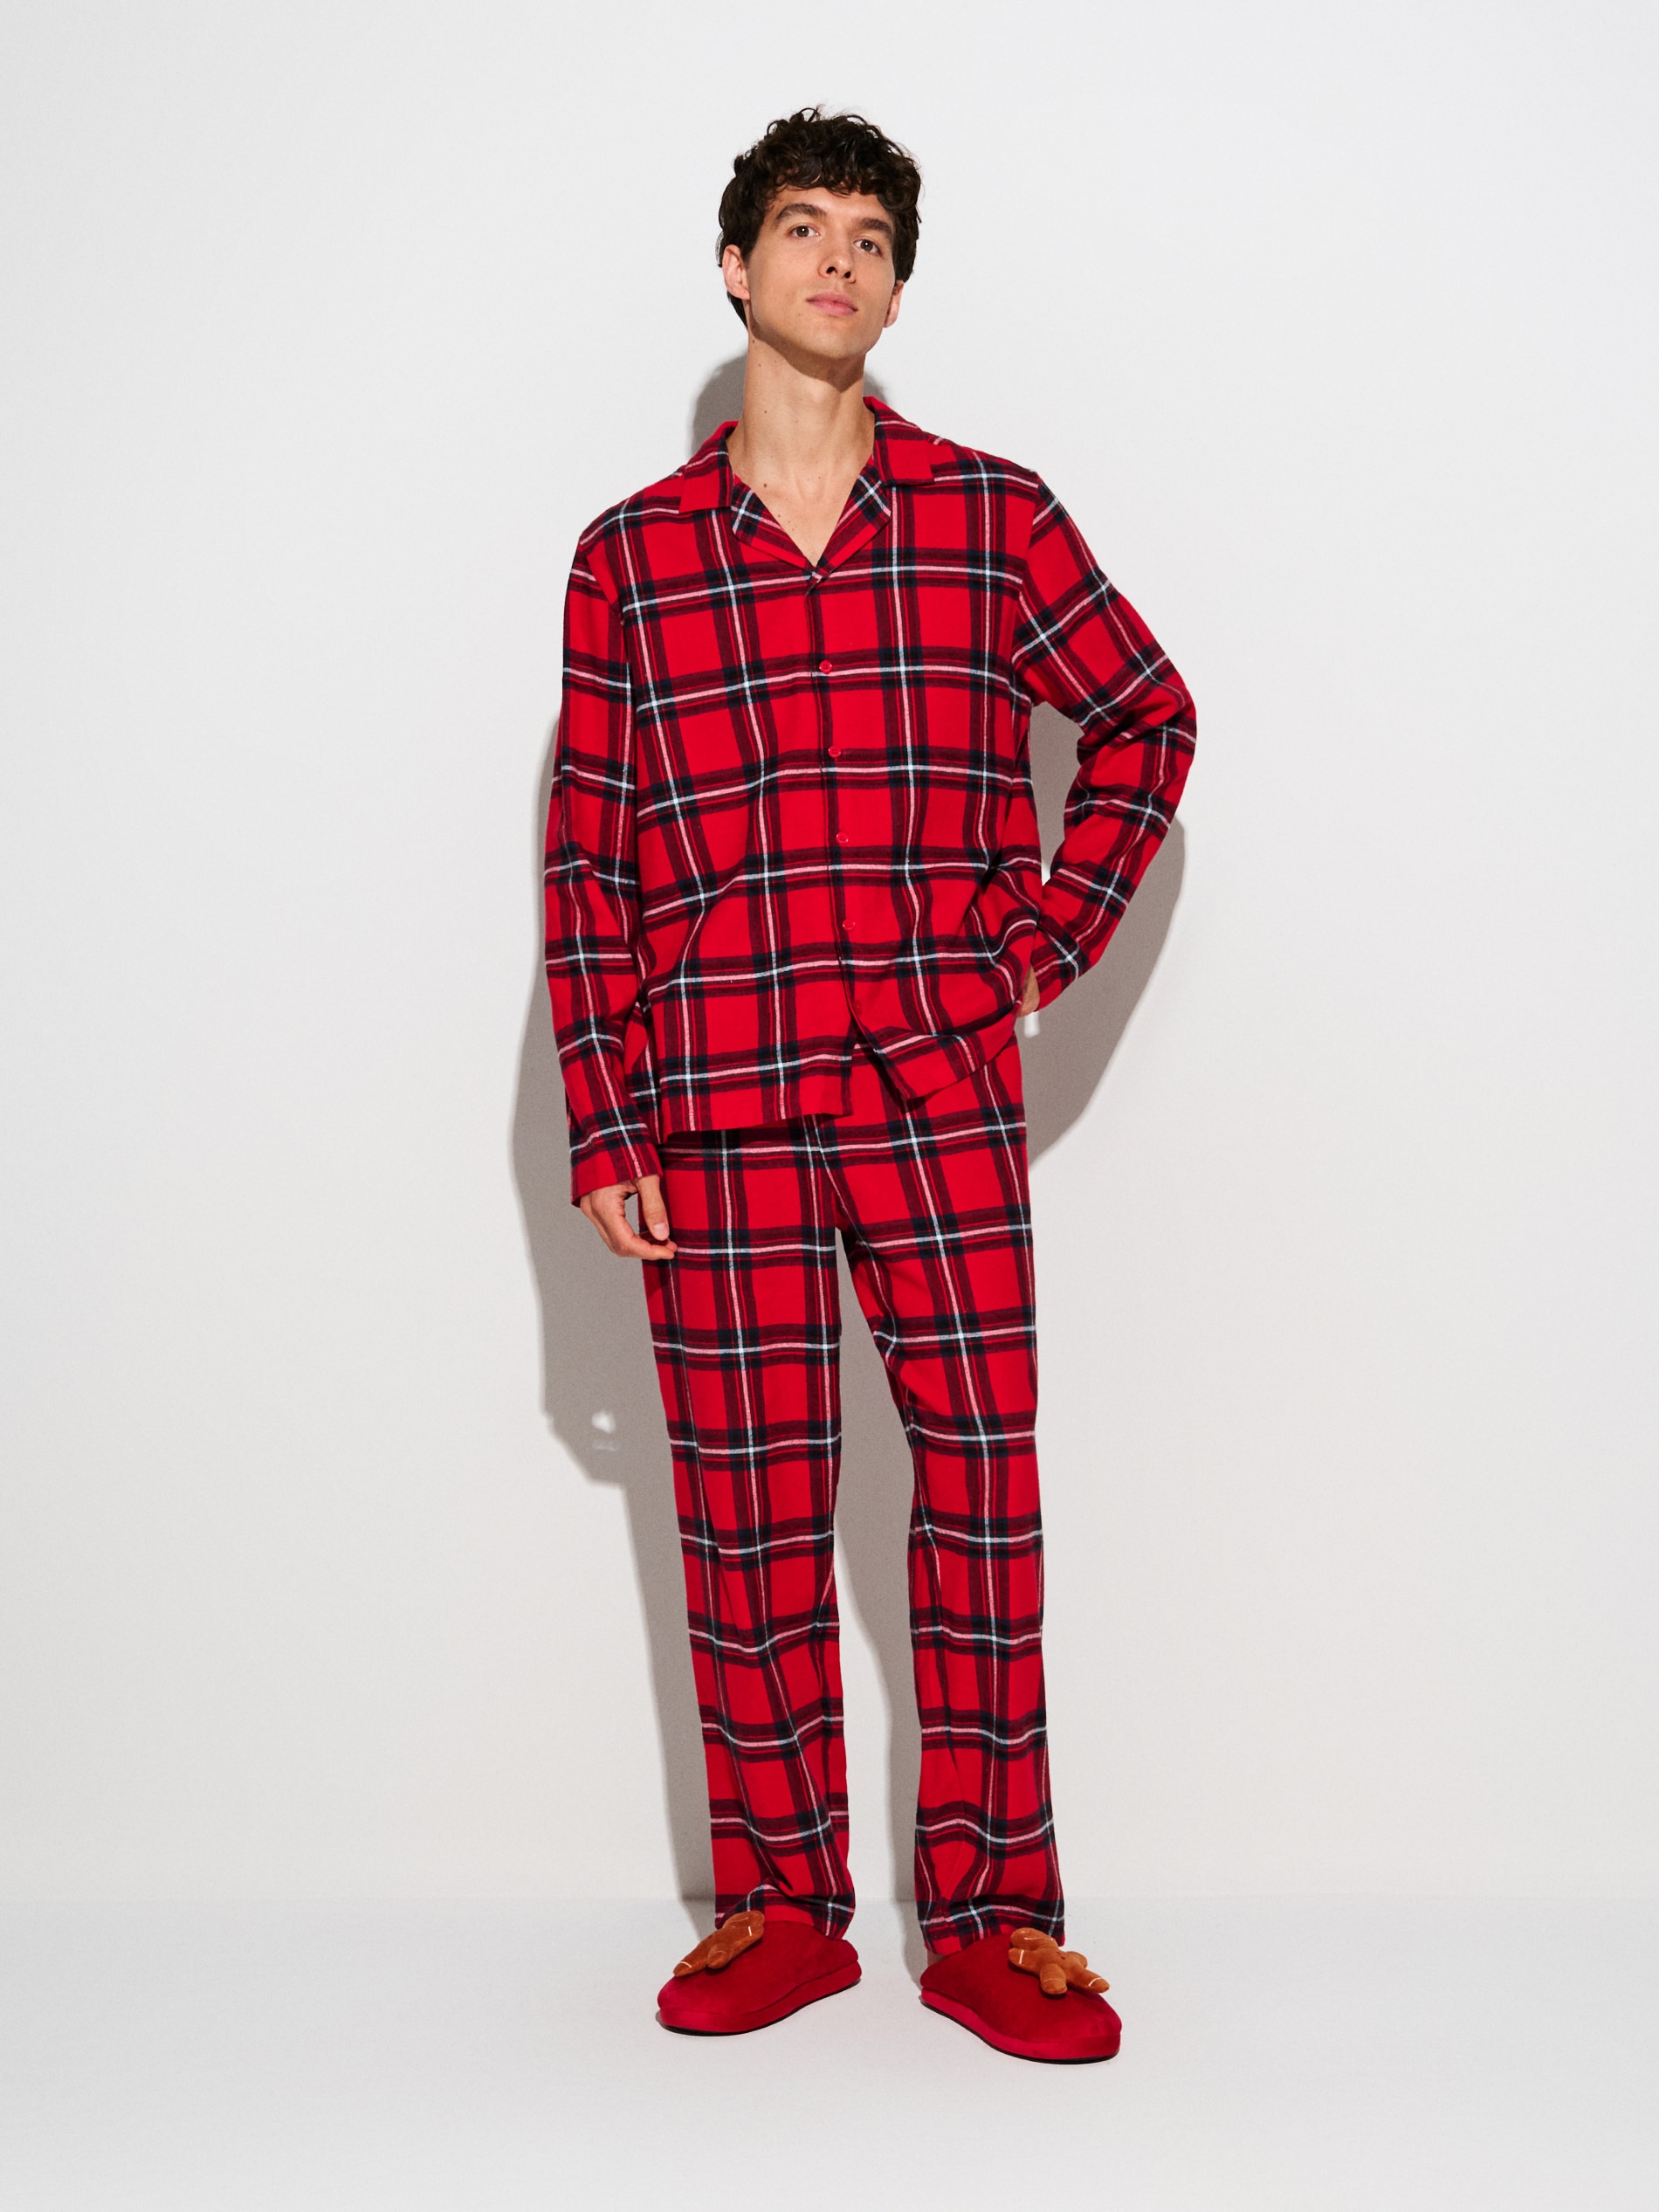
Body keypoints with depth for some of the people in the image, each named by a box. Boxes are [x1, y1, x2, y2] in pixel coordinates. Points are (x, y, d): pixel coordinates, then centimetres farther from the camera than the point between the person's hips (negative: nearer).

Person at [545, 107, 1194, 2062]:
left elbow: (1147, 716, 16)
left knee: (981, 1484, 1)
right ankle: (780, 1905, 20)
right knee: (746, 1505, 5)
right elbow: (587, 862, 6)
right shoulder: (629, 557, 7)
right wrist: (601, 1132, 0)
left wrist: (1054, 935, 4)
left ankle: (989, 1916, 14)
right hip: (717, 1105, 1)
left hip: (941, 1090, 0)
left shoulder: (992, 516, 6)